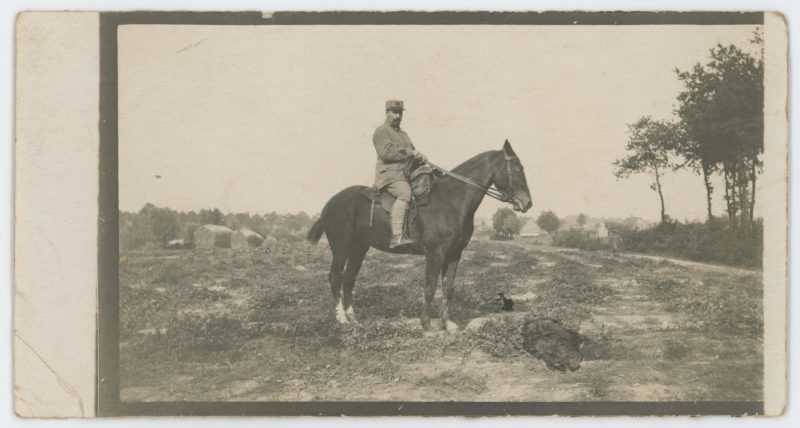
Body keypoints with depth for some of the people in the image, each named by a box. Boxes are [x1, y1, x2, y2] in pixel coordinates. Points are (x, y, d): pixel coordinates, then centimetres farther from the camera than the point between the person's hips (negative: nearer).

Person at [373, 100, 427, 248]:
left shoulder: (402, 134, 29)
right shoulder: (381, 131, 0)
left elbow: (412, 152, 31)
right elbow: (386, 152, -15)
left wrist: (420, 156, 7)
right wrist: (409, 152, -16)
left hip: (406, 174, 10)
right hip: (389, 175, -10)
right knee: (405, 193, -35)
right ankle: (396, 237, -44)